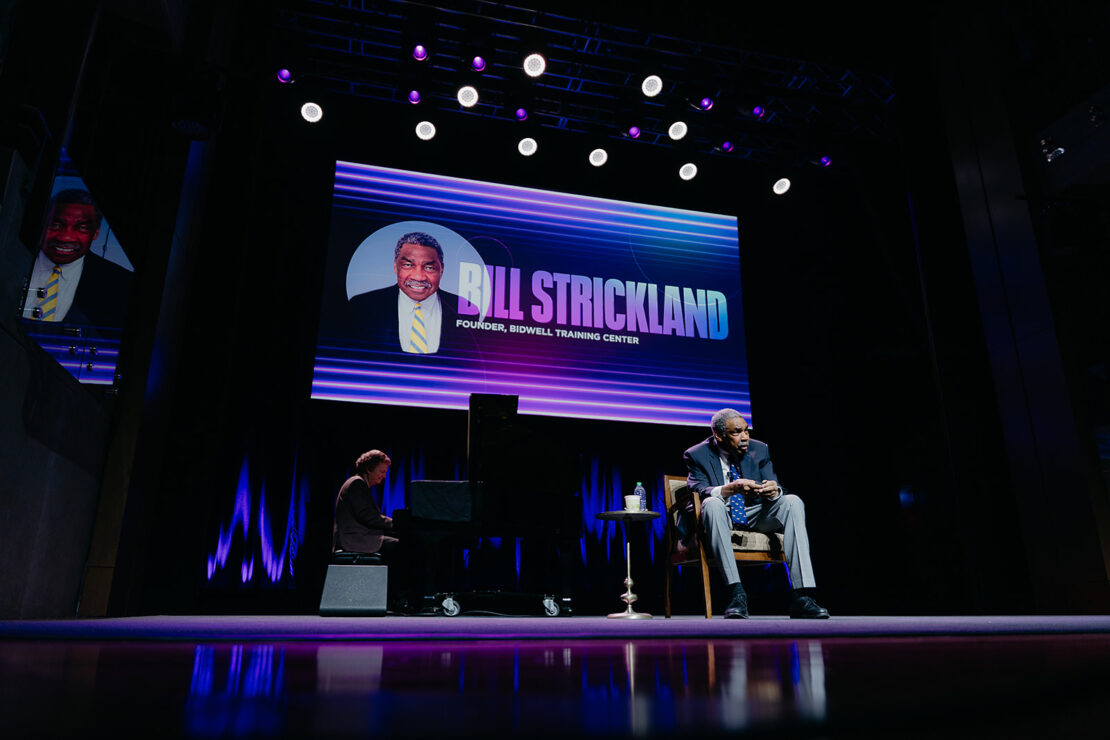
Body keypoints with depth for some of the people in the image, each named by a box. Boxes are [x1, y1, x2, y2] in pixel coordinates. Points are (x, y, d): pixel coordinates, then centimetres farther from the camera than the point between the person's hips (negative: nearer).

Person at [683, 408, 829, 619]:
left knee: (792, 501, -22)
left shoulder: (759, 450, 4)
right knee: (712, 504, -37)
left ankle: (802, 596, -29)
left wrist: (774, 490, -28)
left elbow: (774, 487, -2)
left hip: (753, 515, 4)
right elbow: (697, 491, -21)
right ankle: (736, 593, -38)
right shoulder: (696, 455, -7)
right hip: (720, 519, -3)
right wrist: (731, 488, -38)